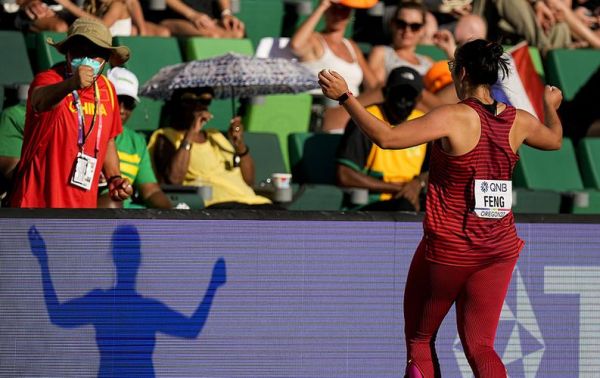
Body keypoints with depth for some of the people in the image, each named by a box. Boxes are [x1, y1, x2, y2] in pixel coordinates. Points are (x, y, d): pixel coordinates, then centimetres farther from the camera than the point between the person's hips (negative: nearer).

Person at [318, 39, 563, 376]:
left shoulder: (453, 118, -17)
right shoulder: (519, 121, 1)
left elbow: (386, 137, -24)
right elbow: (555, 140, 24)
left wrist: (344, 96, -18)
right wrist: (551, 107, 45)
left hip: (448, 248, -5)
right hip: (499, 249, 5)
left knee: (419, 339, 14)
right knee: (479, 346, 7)